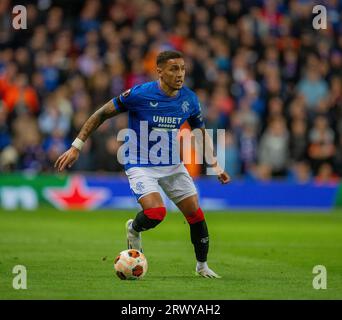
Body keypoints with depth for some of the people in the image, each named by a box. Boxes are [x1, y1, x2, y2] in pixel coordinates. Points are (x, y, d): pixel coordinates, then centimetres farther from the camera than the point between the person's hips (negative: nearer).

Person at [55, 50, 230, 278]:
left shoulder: (189, 99, -5)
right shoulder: (139, 94, -19)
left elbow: (201, 131, 14)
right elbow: (101, 115, -10)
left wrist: (215, 164, 7)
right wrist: (76, 147, -10)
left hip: (173, 165, 5)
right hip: (141, 165, -5)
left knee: (196, 214, 0)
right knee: (156, 212, -25)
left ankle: (202, 266, 23)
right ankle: (134, 229, 12)